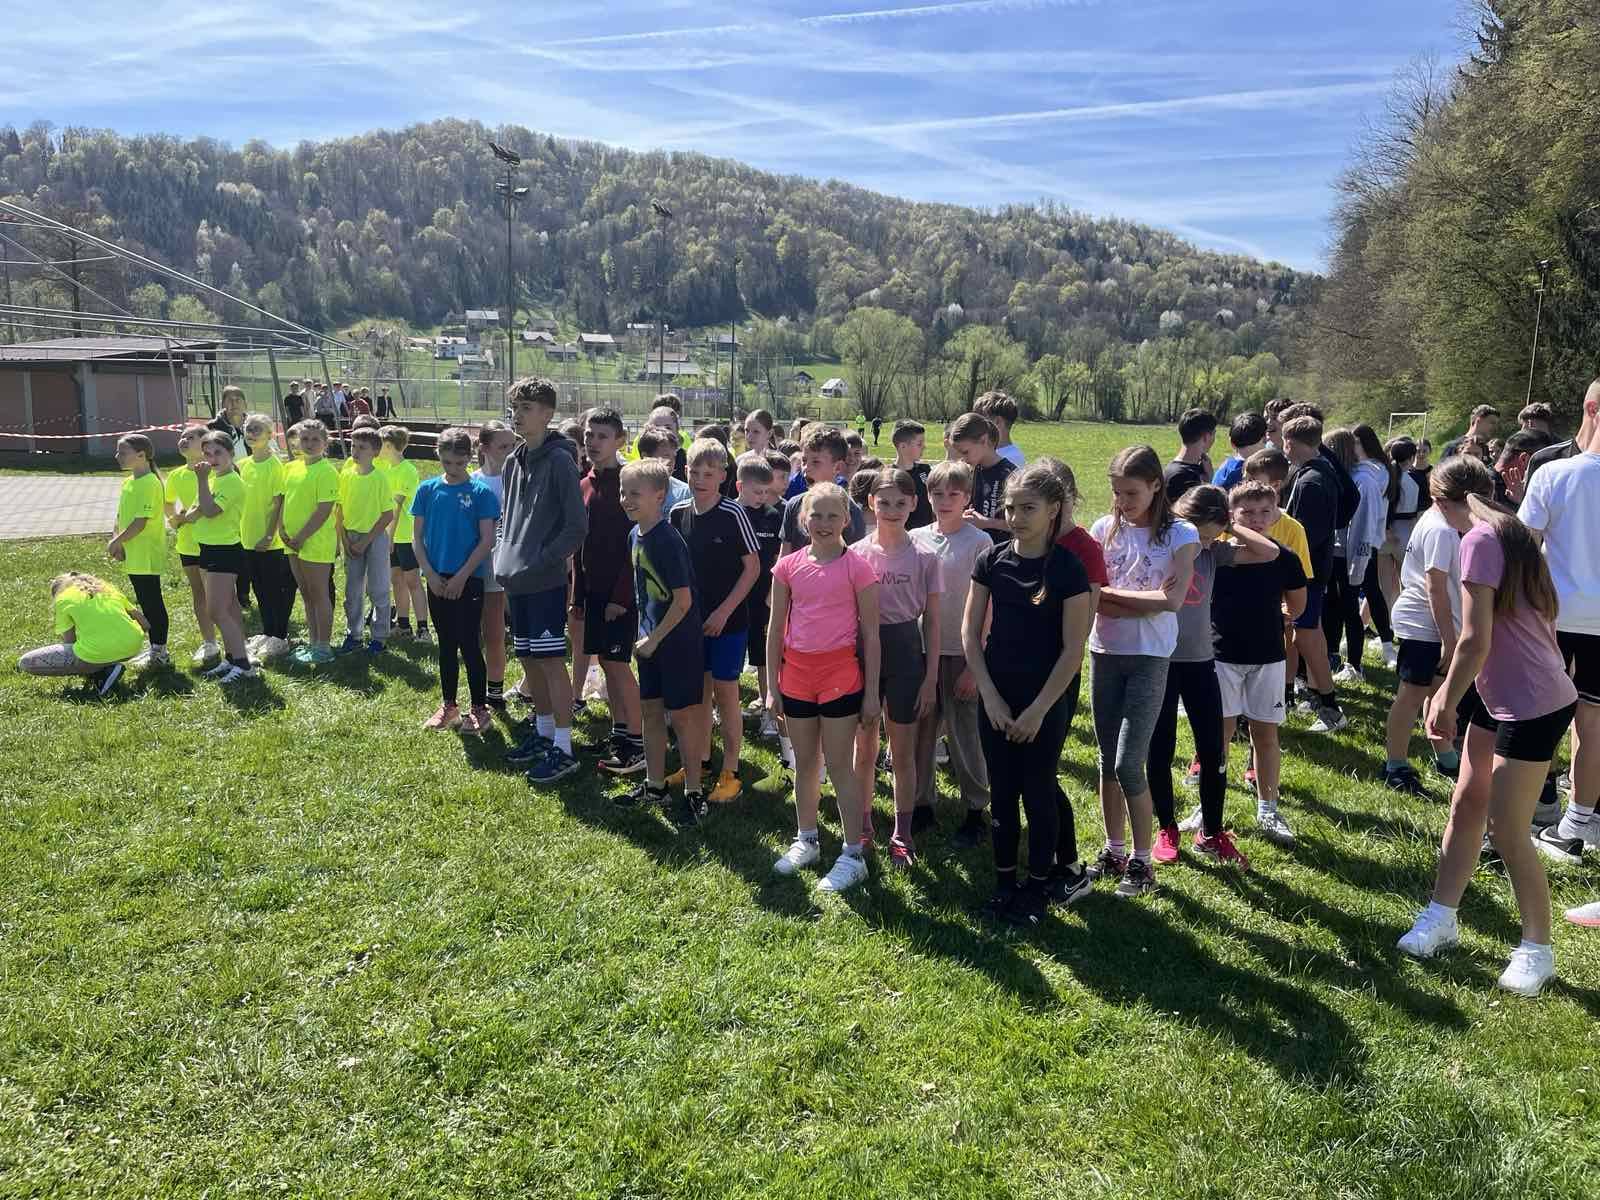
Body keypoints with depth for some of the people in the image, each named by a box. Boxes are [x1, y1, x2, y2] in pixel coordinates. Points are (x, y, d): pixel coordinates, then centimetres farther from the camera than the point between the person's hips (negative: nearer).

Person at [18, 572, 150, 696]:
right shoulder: (108, 589, 23)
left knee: (25, 663, 11)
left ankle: (100, 672, 0)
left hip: (96, 654, -6)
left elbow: (70, 642, 10)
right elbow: (145, 625, 22)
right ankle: (105, 669, 13)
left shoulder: (63, 599, 10)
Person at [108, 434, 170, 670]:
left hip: (147, 556, -9)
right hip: (134, 555, 9)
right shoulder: (129, 482, 13)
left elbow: (140, 522, -21)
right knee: (144, 602, 15)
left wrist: (116, 542, -15)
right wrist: (117, 541, 1)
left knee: (152, 602, -2)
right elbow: (122, 517, 16)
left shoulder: (150, 483, -16)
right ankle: (154, 647, 25)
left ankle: (160, 652, 6)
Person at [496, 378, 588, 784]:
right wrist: (503, 556, 10)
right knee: (529, 659, 15)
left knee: (551, 660, -5)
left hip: (545, 582, -8)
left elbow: (577, 526, -15)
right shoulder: (514, 462, 13)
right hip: (515, 581, 8)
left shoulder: (559, 460, -11)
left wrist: (541, 561, -17)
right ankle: (543, 731, 30)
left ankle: (563, 748, 2)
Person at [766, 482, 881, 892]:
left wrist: (872, 692, -5)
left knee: (838, 766, 0)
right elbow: (776, 630, 7)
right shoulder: (788, 566, 2)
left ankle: (853, 856, 11)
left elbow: (870, 634, -5)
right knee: (804, 763, 16)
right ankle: (805, 840, 32)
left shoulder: (856, 567, -7)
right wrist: (772, 685, 5)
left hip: (840, 673, -4)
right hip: (797, 673, 4)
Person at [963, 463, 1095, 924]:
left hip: (1048, 697, -4)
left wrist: (1038, 710, -13)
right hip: (997, 694, 4)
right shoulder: (992, 560, -1)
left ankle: (1038, 887, 22)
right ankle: (1005, 883, 24)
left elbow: (1072, 648, -12)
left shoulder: (1067, 568, -12)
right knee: (1002, 790, 11)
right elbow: (970, 631, 2)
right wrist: (990, 695, -5)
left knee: (1038, 789, 6)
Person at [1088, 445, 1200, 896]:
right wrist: (1144, 601, -16)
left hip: (1149, 658, -4)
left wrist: (1108, 594, -14)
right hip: (1106, 653, 4)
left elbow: (1172, 600, -17)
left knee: (1128, 764, -7)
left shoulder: (1180, 535, -5)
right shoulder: (1104, 529, 3)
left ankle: (1141, 861, 8)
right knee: (1108, 760, 11)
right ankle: (1113, 851, 25)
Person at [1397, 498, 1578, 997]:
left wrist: (1447, 704, -10)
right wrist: (1448, 691, 16)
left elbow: (1475, 641, -22)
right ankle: (1441, 917, 25)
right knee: (1466, 807, 13)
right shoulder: (1510, 533, 11)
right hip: (1501, 697, 10)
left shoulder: (1480, 540, -19)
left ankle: (1537, 949, 15)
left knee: (1507, 830, -1)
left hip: (1534, 706, -10)